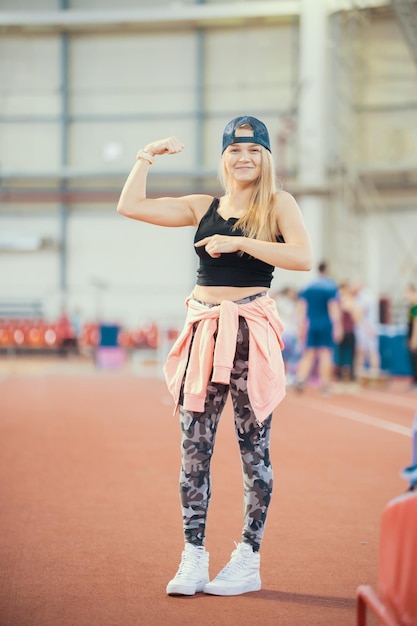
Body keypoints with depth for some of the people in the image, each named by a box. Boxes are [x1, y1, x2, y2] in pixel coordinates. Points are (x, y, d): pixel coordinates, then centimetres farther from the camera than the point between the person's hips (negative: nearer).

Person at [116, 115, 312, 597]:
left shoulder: (278, 204, 0)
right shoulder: (203, 207, 12)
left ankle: (249, 560, 10)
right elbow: (130, 206, 12)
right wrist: (147, 156, 11)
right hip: (204, 331, 4)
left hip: (251, 333, -4)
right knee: (194, 446, 2)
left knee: (253, 447, 2)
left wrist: (239, 243, -18)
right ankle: (193, 558, 8)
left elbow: (303, 257, -17)